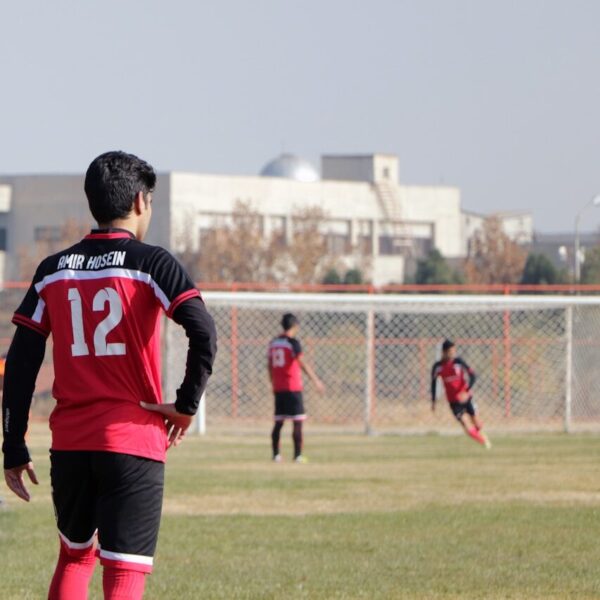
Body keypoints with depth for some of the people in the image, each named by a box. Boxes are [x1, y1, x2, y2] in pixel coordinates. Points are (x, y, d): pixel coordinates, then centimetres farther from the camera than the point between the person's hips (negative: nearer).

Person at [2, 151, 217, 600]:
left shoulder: (53, 271, 8)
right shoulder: (151, 263, -4)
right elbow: (204, 333, -19)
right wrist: (187, 405, -7)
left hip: (69, 442, 4)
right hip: (135, 443, -4)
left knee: (74, 556, 23)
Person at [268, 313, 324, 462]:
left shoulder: (273, 342, 11)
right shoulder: (292, 342, -9)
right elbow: (302, 363, -20)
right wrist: (316, 380, -22)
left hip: (278, 388, 6)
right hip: (293, 388, -6)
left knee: (278, 422, 9)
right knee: (298, 422, -4)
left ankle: (276, 454, 7)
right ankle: (298, 455, -8)